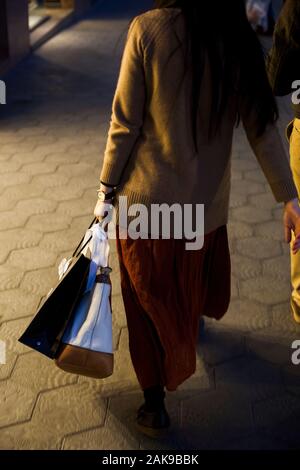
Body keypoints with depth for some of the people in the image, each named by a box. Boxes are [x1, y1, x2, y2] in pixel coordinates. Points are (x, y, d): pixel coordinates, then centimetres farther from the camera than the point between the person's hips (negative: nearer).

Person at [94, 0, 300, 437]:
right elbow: (263, 126, -5)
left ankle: (155, 403, 22)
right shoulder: (241, 39, -6)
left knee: (150, 300, 14)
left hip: (147, 197, -3)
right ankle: (190, 326, 59)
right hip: (207, 200, 3)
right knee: (192, 284, 29)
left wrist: (107, 189, -3)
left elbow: (125, 124, -14)